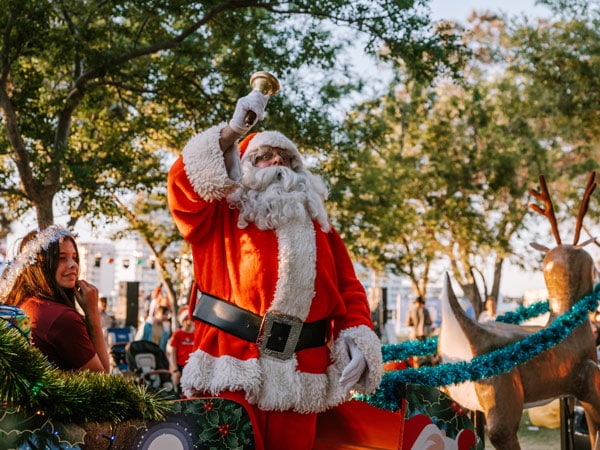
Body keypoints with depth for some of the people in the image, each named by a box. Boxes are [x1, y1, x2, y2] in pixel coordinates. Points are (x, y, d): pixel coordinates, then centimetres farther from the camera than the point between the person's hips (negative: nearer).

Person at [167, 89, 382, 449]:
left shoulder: (318, 228, 21)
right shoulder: (221, 219, 12)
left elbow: (349, 290, 14)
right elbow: (183, 182, -7)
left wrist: (358, 339, -4)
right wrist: (234, 130, -10)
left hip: (297, 376, 3)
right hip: (232, 369, -3)